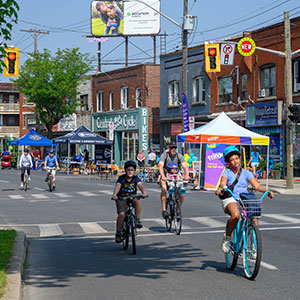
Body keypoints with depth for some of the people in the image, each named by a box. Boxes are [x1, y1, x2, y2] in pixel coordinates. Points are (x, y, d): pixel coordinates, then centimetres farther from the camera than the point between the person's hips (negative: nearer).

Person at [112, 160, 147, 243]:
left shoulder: (136, 178, -6)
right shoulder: (121, 178, -11)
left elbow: (140, 185, -23)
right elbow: (117, 186, -26)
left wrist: (144, 193, -44)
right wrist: (114, 195, -45)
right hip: (121, 199, -2)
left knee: (138, 201, -32)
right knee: (122, 214, -21)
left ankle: (138, 221, -21)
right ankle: (118, 233, -5)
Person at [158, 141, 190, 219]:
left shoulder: (179, 156, -9)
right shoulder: (164, 155, -14)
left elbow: (185, 166, -21)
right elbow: (160, 165, -29)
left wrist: (186, 175, -42)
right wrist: (162, 176, -47)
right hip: (165, 177, -2)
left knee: (181, 194, -13)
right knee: (164, 189, -31)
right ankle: (164, 210, -24)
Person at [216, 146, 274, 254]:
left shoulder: (246, 173, 13)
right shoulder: (227, 172, 6)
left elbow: (257, 186, 2)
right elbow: (223, 183, -14)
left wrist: (267, 191, -18)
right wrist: (220, 188, -38)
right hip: (230, 199, -3)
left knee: (254, 217, -25)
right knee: (235, 215, -36)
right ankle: (226, 238, -11)